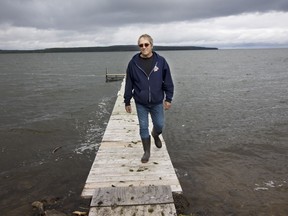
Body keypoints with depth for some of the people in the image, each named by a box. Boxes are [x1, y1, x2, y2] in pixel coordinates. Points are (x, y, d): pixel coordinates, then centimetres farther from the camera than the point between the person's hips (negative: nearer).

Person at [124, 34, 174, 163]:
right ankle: (147, 151, 24)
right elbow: (129, 84, 0)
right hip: (141, 103, 0)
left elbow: (168, 82, 0)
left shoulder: (160, 61, -6)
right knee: (143, 127, 6)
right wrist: (127, 102, 3)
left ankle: (155, 135, 47)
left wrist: (168, 99, -2)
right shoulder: (133, 63, -6)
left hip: (157, 102, 0)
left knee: (159, 125, 11)